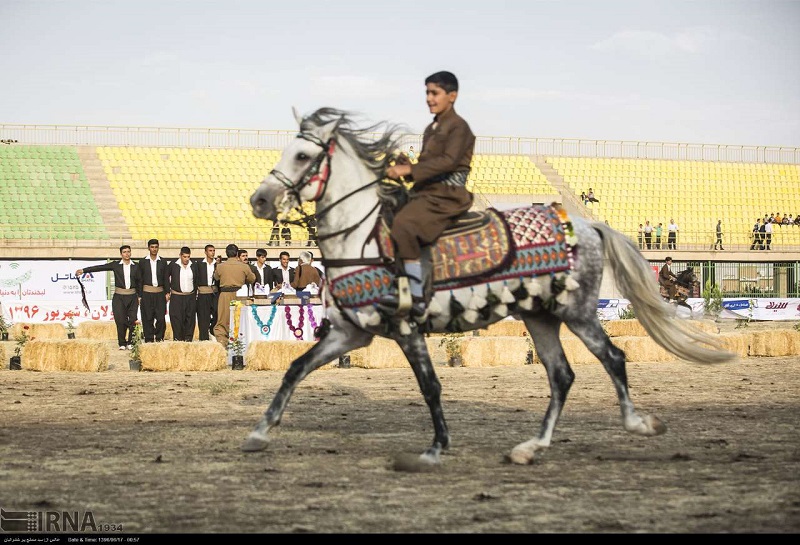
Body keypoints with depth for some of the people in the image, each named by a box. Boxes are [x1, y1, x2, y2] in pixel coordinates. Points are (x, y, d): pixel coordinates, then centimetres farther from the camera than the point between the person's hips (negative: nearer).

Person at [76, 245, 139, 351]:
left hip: (132, 297, 1)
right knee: (121, 321, -6)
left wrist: (139, 296, 3)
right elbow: (99, 267, -2)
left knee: (132, 320, -5)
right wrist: (83, 270, -8)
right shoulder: (116, 265, 3)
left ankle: (130, 343, 6)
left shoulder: (136, 267, 6)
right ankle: (122, 343, 4)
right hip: (119, 297, -1)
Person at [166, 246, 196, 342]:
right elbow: (166, 277, 11)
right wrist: (168, 290, 5)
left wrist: (195, 293, 12)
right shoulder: (173, 265, -2)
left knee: (190, 319, 2)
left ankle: (188, 339, 8)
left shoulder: (193, 266, 6)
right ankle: (178, 339, -1)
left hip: (190, 297, 3)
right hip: (177, 297, -3)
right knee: (177, 319, -6)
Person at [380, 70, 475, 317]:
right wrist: (404, 167, 4)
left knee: (404, 225, -30)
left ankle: (415, 295, -34)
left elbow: (449, 161, -19)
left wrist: (410, 169, -24)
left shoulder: (458, 127, -5)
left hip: (447, 195, -10)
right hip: (425, 193, 10)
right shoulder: (431, 129, 23)